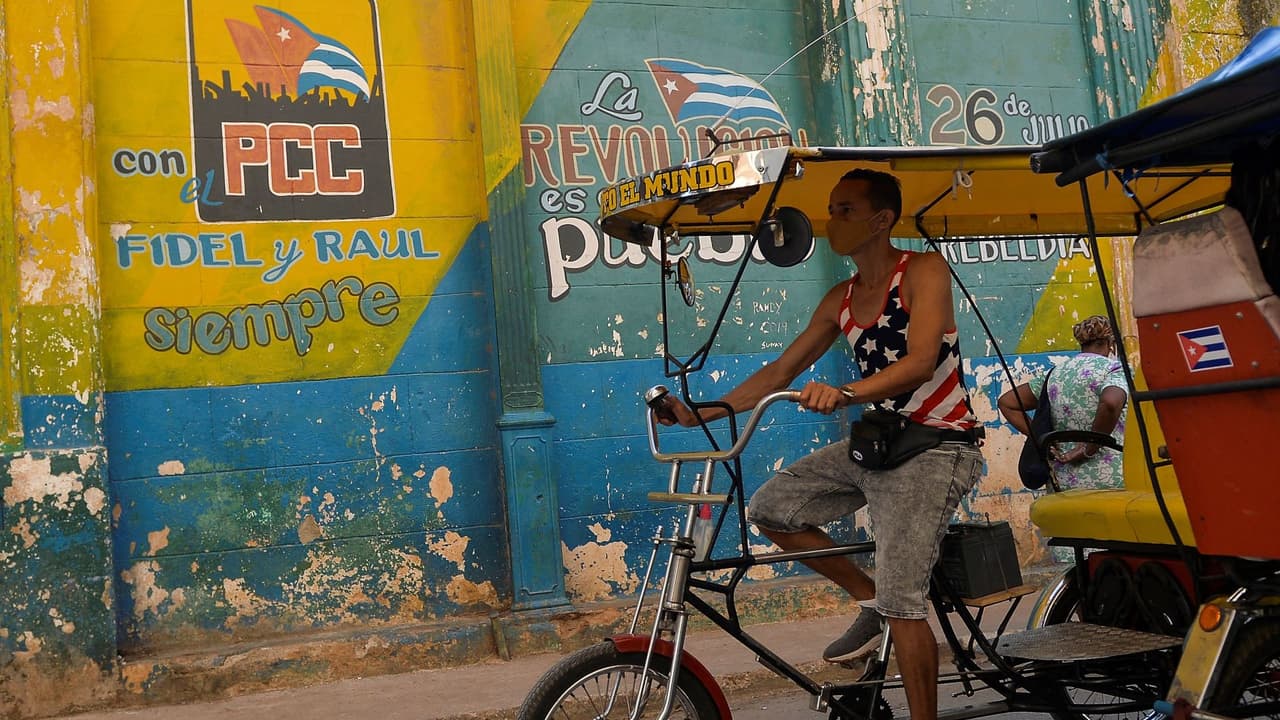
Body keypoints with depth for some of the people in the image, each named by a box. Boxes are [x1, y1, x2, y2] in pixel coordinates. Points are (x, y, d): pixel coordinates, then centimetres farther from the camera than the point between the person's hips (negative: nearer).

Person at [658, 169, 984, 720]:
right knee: (770, 507, 1)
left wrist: (845, 393, -44)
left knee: (901, 602, -15)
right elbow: (780, 371, 8)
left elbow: (920, 362, -27)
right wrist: (706, 411, -3)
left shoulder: (923, 271, -12)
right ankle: (868, 598, 14)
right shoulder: (840, 300, 8)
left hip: (936, 448, -7)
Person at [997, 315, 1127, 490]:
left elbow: (1006, 401, 16)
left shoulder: (1054, 375, 13)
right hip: (1110, 481, -6)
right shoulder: (1113, 369, -4)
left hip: (1064, 483, 6)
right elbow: (1110, 403, -26)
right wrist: (1090, 449, -14)